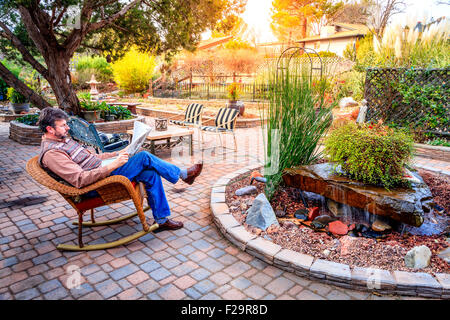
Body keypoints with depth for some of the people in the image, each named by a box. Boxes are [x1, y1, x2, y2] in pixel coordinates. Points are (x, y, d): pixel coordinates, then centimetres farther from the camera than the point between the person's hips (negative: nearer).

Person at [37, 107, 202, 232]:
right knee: (144, 157, -17)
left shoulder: (63, 140, 16)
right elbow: (80, 179, -27)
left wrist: (117, 154, 13)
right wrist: (113, 165, -29)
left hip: (102, 170, 10)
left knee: (151, 174, -5)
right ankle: (182, 174, 2)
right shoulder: (51, 153, -16)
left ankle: (161, 219, 5)